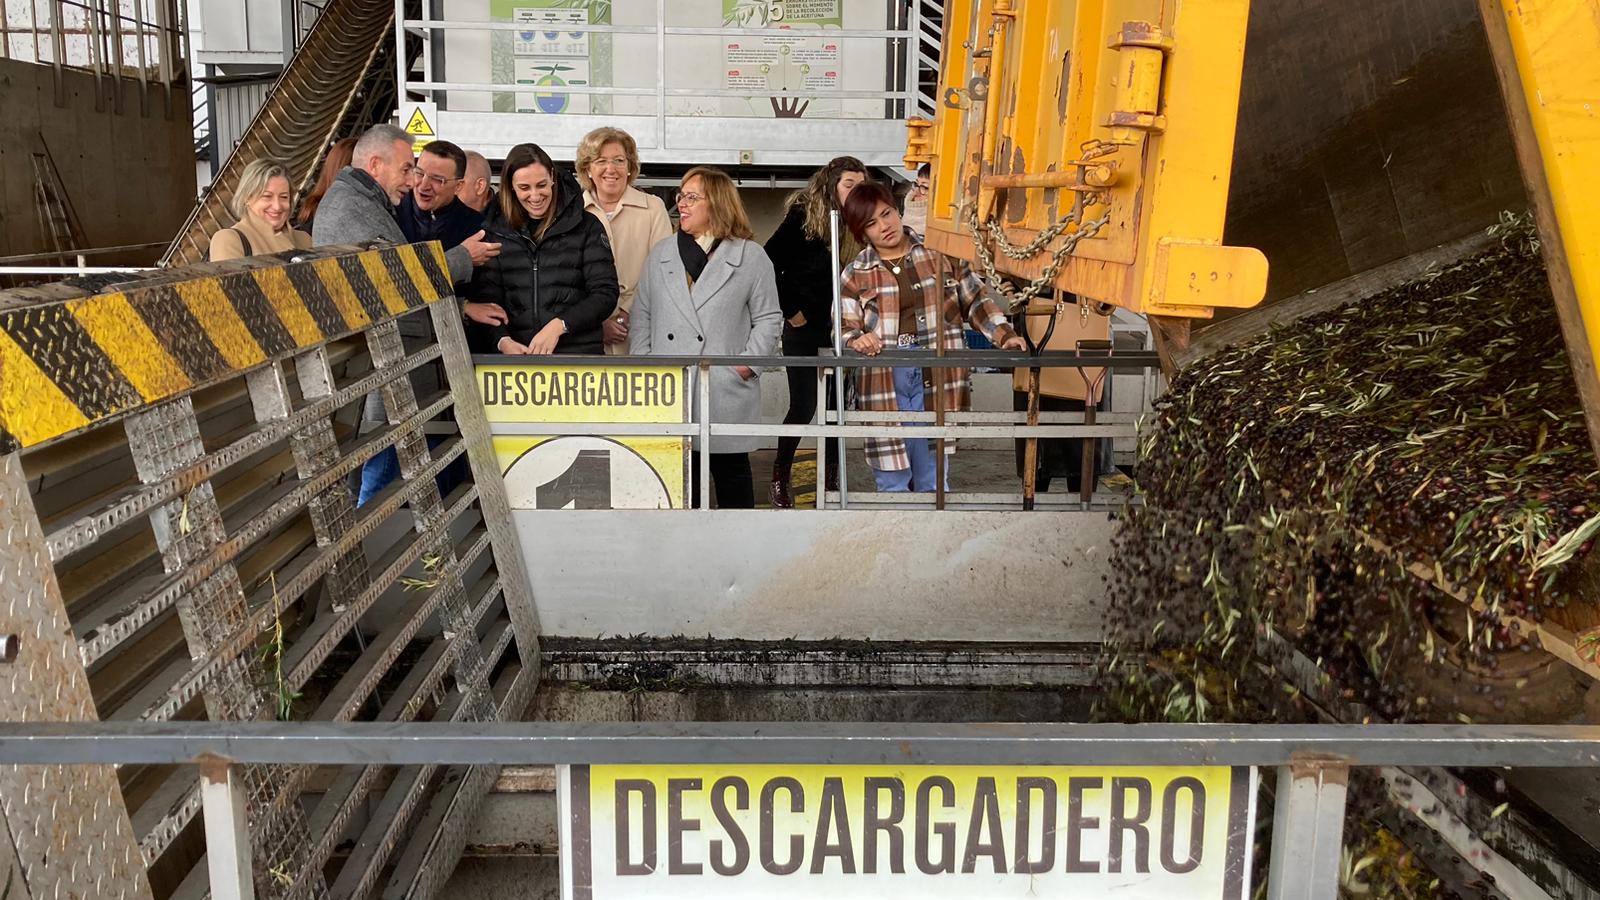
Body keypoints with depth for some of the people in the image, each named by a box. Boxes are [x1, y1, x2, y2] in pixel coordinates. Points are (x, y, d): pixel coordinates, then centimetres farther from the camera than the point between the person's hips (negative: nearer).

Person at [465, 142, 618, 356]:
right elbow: (485, 297, 8)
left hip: (578, 349, -2)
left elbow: (605, 293, 2)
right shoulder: (495, 231, 13)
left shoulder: (586, 226, 8)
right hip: (514, 354, 2)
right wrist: (502, 341, -10)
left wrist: (558, 326, -11)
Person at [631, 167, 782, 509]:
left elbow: (768, 318, 3)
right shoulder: (660, 254, 13)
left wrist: (746, 366, -7)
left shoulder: (751, 256, 3)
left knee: (731, 470, 7)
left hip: (727, 393, -3)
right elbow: (641, 315, 14)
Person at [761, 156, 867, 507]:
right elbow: (769, 263, -11)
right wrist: (790, 311, -9)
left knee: (838, 406, 7)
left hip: (841, 329, 5)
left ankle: (832, 479, 20)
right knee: (803, 408, -2)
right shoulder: (804, 215, -9)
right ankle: (779, 480, 15)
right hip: (805, 329, -4)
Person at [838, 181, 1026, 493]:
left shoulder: (941, 256, 6)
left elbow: (975, 301, 13)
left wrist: (1005, 335, 2)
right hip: (884, 382, 0)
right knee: (892, 484, 3)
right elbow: (844, 330, 2)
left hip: (934, 378, 1)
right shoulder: (855, 275, 4)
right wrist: (857, 341, -20)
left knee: (933, 483, 7)